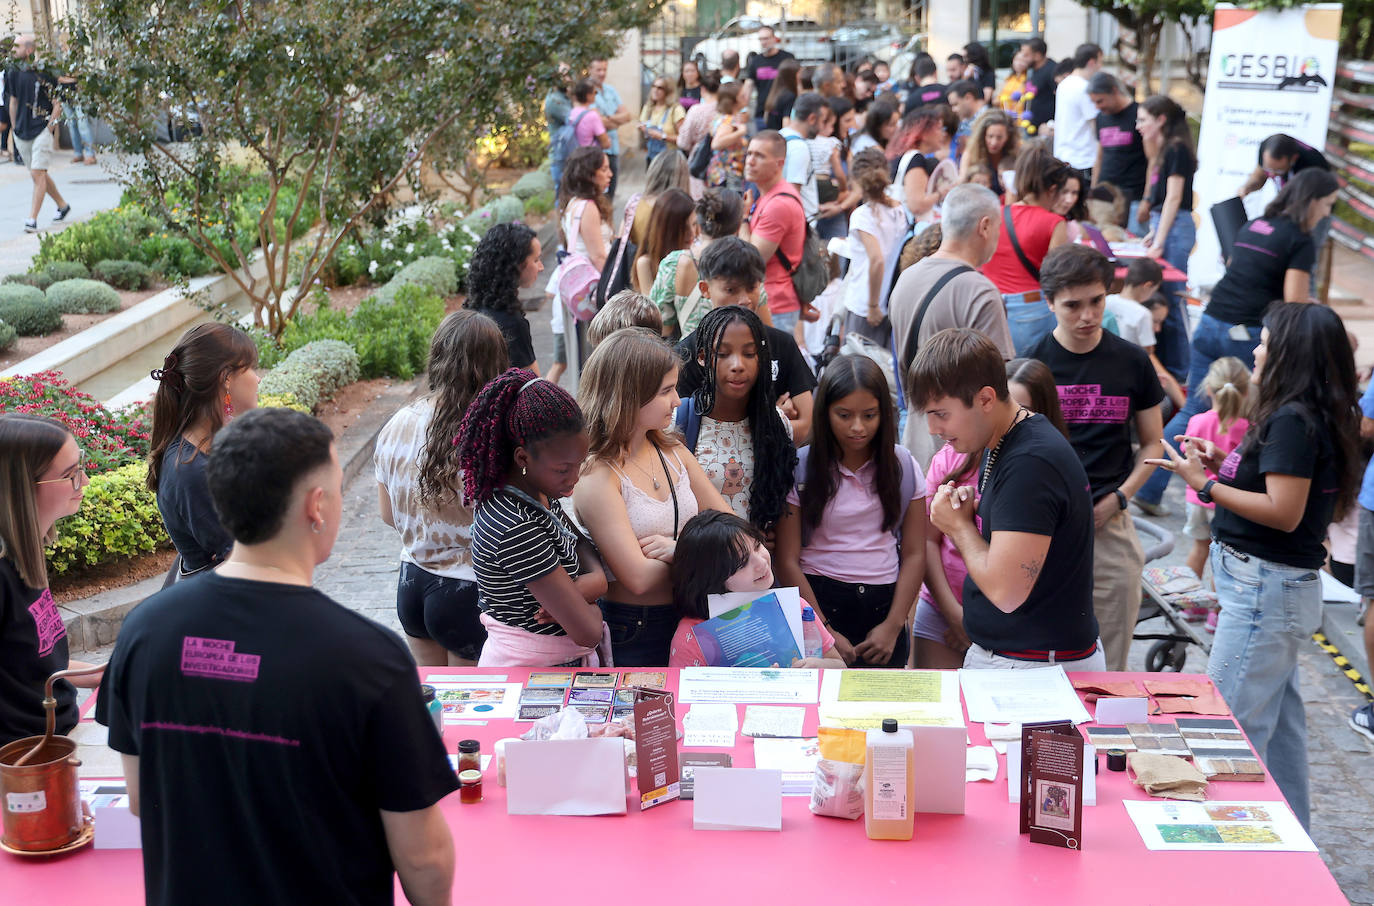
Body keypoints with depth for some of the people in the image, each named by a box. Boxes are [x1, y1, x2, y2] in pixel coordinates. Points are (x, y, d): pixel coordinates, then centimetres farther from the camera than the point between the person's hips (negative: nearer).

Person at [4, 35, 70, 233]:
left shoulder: (44, 73, -9)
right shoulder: (13, 73, 8)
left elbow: (58, 103, -6)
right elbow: (13, 101, 18)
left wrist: (49, 127, -11)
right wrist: (14, 129, 15)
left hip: (42, 129, -6)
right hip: (22, 133, 6)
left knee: (37, 174, -11)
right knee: (38, 175, 13)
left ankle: (32, 219, -10)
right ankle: (62, 205, 31)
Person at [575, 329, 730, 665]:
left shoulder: (672, 452, 3)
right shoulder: (597, 476, -17)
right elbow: (638, 578, -23)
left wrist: (680, 546, -16)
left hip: (690, 619, 6)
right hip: (631, 636, -6)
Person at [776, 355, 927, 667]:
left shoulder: (903, 467, 2)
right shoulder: (800, 469, -5)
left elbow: (915, 554, 3)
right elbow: (788, 562, -6)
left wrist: (893, 626, -5)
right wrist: (824, 632, -10)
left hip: (884, 603, 2)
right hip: (818, 600, -2)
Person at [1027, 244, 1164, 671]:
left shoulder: (1132, 362, 4)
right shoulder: (1031, 363, 0)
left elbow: (1152, 443, 12)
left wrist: (1117, 497, -2)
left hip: (1110, 524, 2)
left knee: (1107, 667, 6)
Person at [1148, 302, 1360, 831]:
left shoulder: (1293, 421, -19)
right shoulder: (1313, 418, 11)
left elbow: (1284, 511, -23)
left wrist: (1206, 484, -19)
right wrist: (1225, 464, 6)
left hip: (1266, 588, -11)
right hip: (1281, 585, 11)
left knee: (1230, 724, -4)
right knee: (1277, 719, 19)